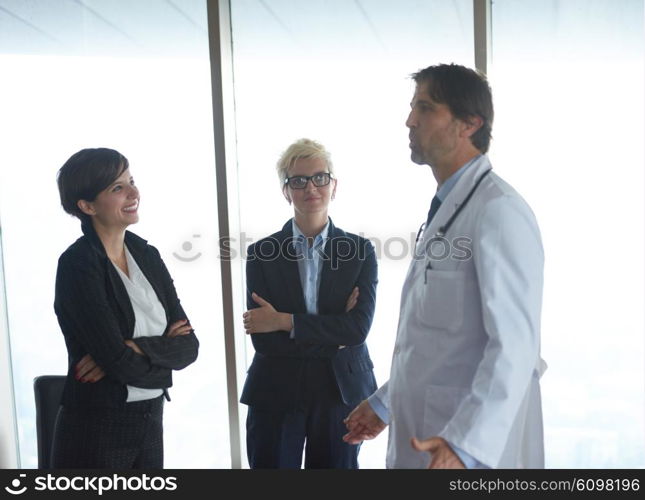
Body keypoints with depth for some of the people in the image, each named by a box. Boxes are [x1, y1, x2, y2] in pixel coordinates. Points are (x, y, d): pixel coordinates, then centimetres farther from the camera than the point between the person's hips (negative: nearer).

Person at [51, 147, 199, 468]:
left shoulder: (147, 255, 4)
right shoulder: (77, 265, -14)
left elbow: (189, 345, -2)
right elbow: (121, 362, -20)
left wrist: (137, 348, -17)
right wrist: (163, 350, -4)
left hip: (150, 423, 6)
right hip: (95, 429, -5)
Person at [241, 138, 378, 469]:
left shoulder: (360, 250, -1)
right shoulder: (261, 253, -3)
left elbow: (359, 327, -14)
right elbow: (263, 339, -11)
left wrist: (284, 321, -16)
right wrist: (334, 335, -12)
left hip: (342, 393, 1)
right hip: (275, 395, 0)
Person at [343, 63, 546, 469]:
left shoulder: (499, 211, -17)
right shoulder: (445, 207, 12)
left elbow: (514, 345, -23)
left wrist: (466, 444, -32)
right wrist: (386, 403, 19)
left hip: (477, 443, -8)